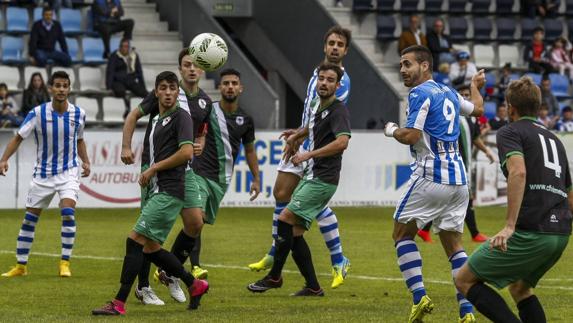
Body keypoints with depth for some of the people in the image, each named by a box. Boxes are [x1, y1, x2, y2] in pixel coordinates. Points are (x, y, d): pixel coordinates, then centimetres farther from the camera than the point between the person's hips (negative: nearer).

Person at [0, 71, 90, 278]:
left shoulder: (78, 114, -5)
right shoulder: (37, 113, -13)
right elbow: (18, 138, -9)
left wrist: (85, 161, 0)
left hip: (68, 172, 0)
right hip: (43, 173, 0)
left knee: (68, 212, -21)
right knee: (29, 219, 5)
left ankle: (65, 264, -13)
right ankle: (21, 266, 18)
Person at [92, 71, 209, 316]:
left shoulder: (181, 117, -5)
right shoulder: (154, 121, 21)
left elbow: (186, 153, -16)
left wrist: (153, 169, -10)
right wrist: (146, 176, 15)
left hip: (169, 191, -9)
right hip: (155, 191, 9)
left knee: (135, 240, -14)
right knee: (150, 249, 10)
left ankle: (119, 303, -14)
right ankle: (195, 285, 25)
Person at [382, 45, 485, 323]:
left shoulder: (420, 94, -8)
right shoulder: (449, 93, 16)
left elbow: (411, 136, -17)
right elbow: (477, 108, 36)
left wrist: (391, 130, 5)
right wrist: (475, 86, 57)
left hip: (430, 177, -7)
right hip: (458, 179, 7)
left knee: (402, 233, 6)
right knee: (453, 244, 10)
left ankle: (419, 297, -8)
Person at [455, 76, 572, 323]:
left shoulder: (510, 133, 2)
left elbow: (518, 173, -18)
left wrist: (509, 226, -24)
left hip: (530, 232, -8)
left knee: (465, 280, 2)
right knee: (520, 287, 28)